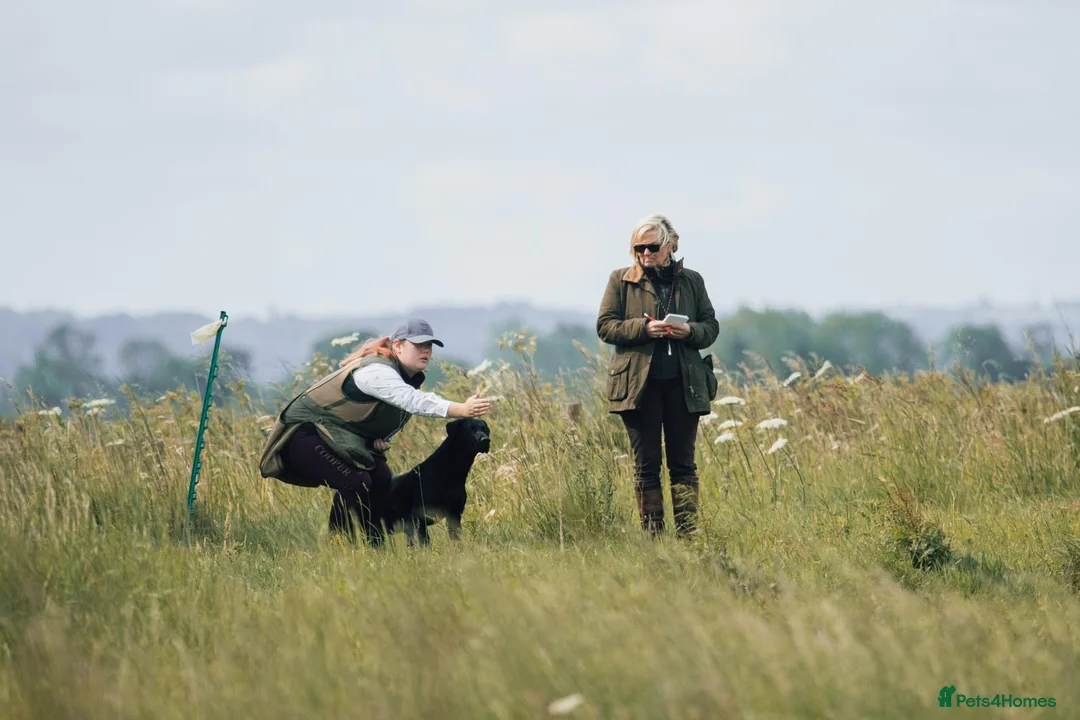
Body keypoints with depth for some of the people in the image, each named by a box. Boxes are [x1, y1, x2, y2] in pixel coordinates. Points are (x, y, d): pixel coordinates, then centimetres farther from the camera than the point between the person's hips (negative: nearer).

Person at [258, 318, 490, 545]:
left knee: (380, 476, -6)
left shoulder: (407, 378, 5)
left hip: (340, 438, 10)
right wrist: (462, 409, -55)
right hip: (305, 432, -10)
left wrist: (380, 440, -4)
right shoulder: (376, 371, -27)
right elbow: (414, 401, -43)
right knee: (355, 482, -25)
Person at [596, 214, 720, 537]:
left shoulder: (692, 281, 10)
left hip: (683, 384, 1)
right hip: (639, 384, -1)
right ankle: (652, 535, 6)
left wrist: (690, 331, -11)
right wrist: (644, 328, -15)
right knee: (646, 464, 2)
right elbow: (605, 326, 0)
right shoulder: (621, 280, 4)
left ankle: (689, 534, 1)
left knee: (683, 462, 2)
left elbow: (711, 327, 11)